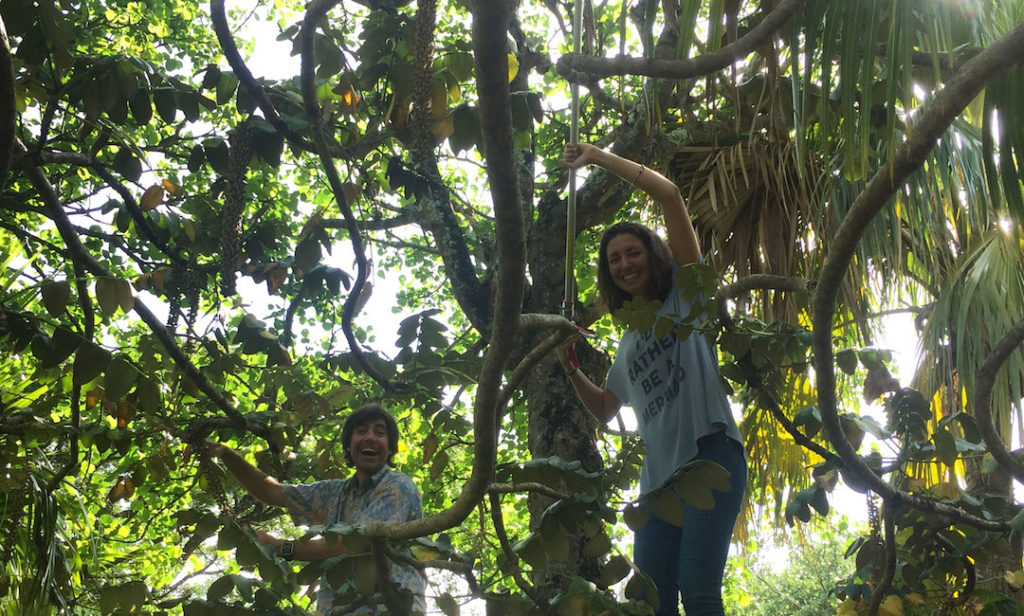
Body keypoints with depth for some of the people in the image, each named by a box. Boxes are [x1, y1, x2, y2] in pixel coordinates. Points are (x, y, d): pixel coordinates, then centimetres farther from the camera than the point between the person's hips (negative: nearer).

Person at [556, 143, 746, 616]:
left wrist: (598, 157, 4)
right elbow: (604, 410, 31)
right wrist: (571, 366, 14)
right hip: (659, 474, 7)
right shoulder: (629, 342, 26)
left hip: (710, 454, -7)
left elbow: (669, 194, -1)